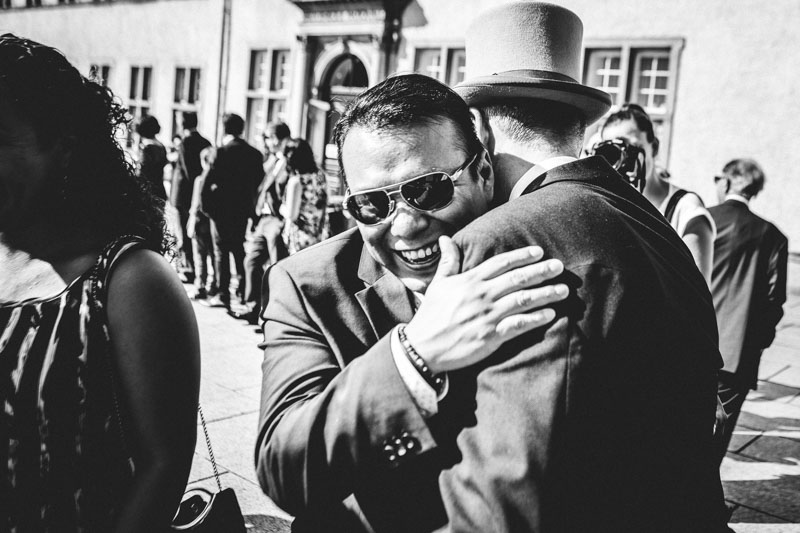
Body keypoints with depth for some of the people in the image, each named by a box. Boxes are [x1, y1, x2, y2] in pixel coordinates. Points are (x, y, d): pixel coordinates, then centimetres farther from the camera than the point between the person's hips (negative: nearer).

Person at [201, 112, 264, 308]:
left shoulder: (223, 151, -13)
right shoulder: (254, 154, 3)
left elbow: (209, 181, -16)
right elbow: (258, 183, 6)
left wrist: (206, 206, -6)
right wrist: (252, 206, 13)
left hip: (222, 209, -5)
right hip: (243, 209, 5)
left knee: (221, 250, 2)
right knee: (239, 249, 18)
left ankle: (223, 295, 1)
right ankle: (244, 291, 23)